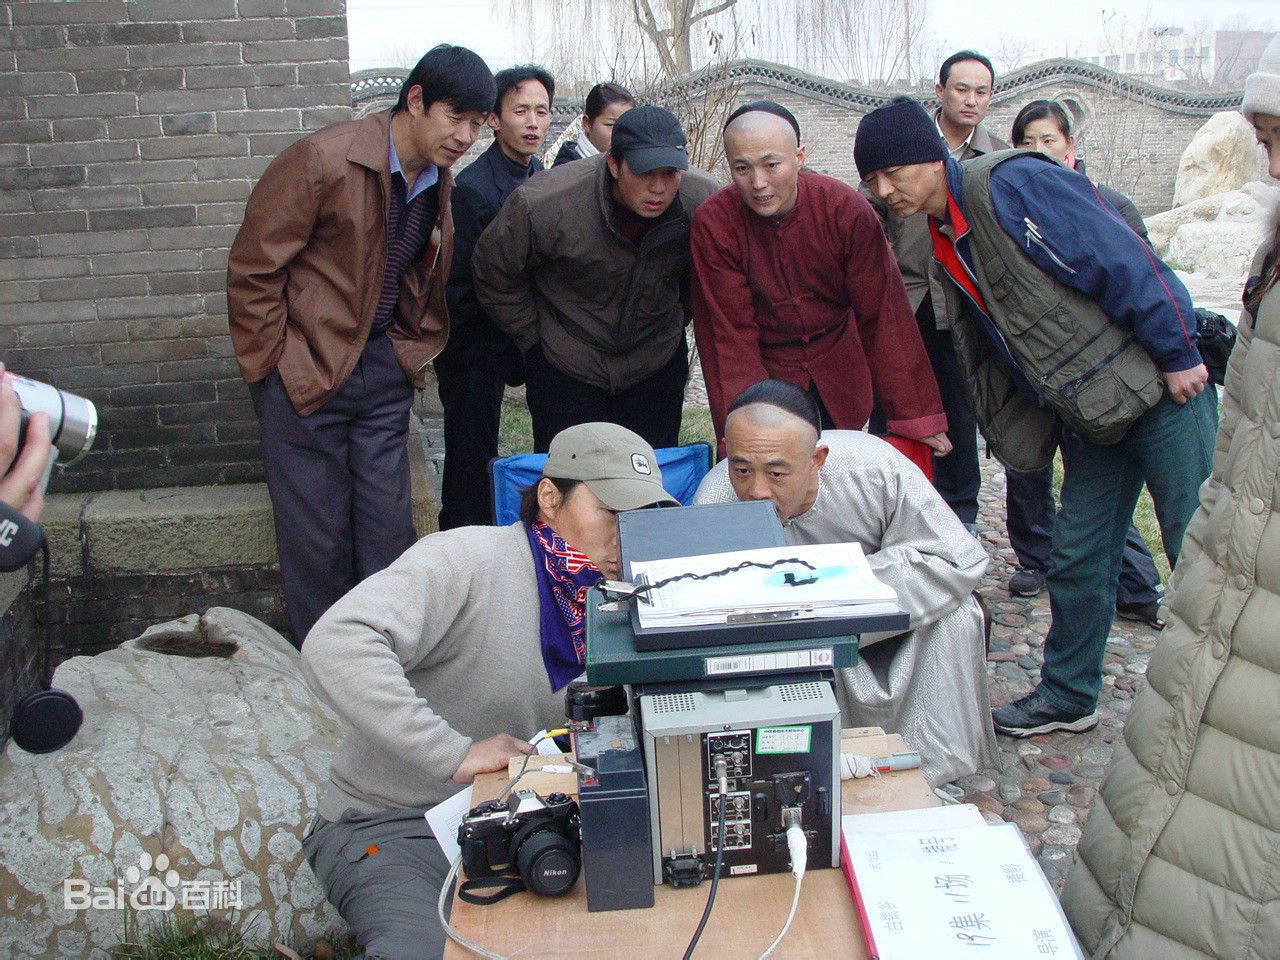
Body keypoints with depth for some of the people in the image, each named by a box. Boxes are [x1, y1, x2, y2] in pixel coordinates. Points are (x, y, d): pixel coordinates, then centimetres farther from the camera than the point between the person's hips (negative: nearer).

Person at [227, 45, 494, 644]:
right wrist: (273, 366, -10)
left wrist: (414, 354, 11)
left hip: (383, 371, 6)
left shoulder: (438, 180, 4)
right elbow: (251, 269, -12)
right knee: (317, 538, 3)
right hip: (305, 373, -5)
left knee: (389, 530, 7)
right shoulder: (324, 160, -17)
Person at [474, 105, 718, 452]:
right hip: (563, 367, -2)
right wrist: (532, 341, -3)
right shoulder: (544, 203, -26)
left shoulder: (704, 201, -17)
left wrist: (674, 325, 12)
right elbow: (494, 273, -8)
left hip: (659, 365, 3)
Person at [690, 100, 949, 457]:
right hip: (765, 375, -1)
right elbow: (730, 333, -17)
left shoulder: (847, 209, -17)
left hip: (839, 374, 2)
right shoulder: (714, 223, -19)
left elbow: (883, 313, -14)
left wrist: (917, 415, -14)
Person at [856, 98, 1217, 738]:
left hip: (1161, 387, -8)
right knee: (1077, 559, 12)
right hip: (1090, 416, 8)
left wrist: (1177, 356, -18)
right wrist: (1018, 438, 15)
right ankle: (1067, 697, 28)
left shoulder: (1011, 183, -17)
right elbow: (988, 355, 17)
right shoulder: (943, 248, 10)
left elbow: (1121, 259, -20)